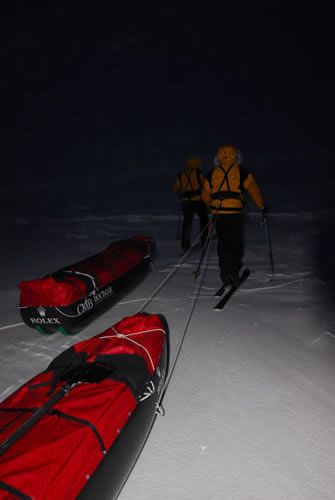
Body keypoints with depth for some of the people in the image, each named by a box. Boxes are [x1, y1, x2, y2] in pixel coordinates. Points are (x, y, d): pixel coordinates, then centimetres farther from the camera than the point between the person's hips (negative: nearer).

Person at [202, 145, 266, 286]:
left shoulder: (212, 173, 9)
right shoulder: (241, 171, 2)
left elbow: (206, 195, 15)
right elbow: (254, 190, 7)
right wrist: (262, 206, 20)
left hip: (218, 214, 3)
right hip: (235, 212, -2)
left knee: (223, 243, 10)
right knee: (236, 243, 9)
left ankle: (226, 273, 10)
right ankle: (234, 270, 9)